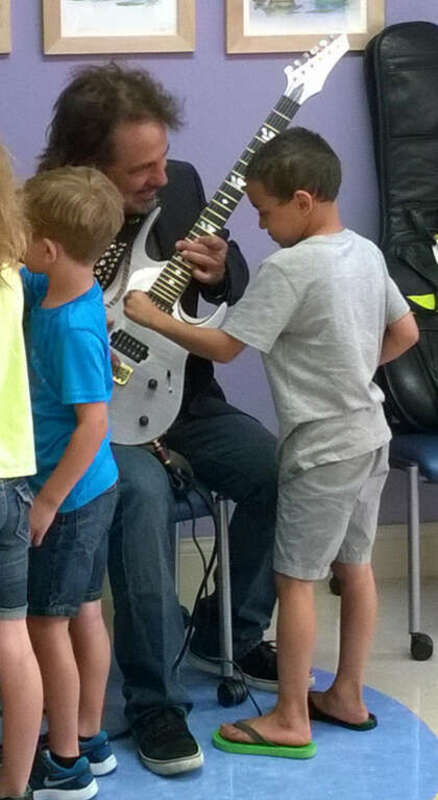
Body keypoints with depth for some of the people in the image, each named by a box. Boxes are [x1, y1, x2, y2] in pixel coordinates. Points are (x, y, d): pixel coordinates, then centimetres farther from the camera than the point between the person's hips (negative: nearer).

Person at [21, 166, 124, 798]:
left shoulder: (72, 328, -25)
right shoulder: (51, 290, 0)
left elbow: (93, 423, -26)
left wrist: (49, 500, -22)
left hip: (69, 495, -9)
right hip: (92, 488, 9)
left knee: (47, 624, 2)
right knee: (85, 614, 18)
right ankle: (89, 740, 31)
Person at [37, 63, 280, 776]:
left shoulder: (180, 184, -2)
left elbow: (239, 293, 10)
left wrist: (221, 271, -13)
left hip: (180, 397, 5)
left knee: (284, 472, -14)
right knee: (143, 492, -34)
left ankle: (228, 634, 12)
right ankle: (155, 701, -20)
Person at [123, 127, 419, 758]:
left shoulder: (289, 268, -21)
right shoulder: (367, 252, 4)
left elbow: (223, 347, -19)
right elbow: (405, 334, 13)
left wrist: (151, 316, -9)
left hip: (322, 448, -9)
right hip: (369, 435, 9)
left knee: (295, 579, 0)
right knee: (354, 565, 16)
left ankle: (291, 720, 6)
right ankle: (348, 697, 26)